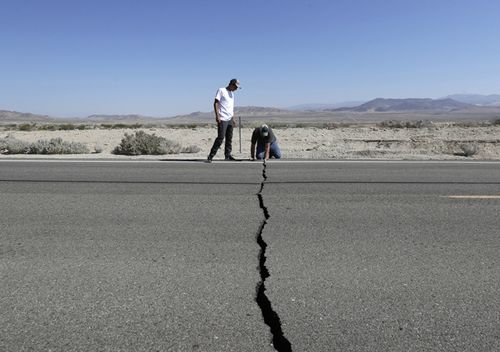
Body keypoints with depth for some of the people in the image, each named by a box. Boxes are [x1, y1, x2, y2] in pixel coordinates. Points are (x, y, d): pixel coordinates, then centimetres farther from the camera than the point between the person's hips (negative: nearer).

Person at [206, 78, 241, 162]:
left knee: (229, 138, 7)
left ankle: (227, 155, 14)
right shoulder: (221, 90, -2)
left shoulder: (232, 93, 21)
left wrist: (233, 119, 20)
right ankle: (211, 156, -9)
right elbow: (216, 103, -8)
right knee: (220, 138, -13)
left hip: (230, 119, 8)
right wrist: (217, 116, -17)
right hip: (222, 119, -8)